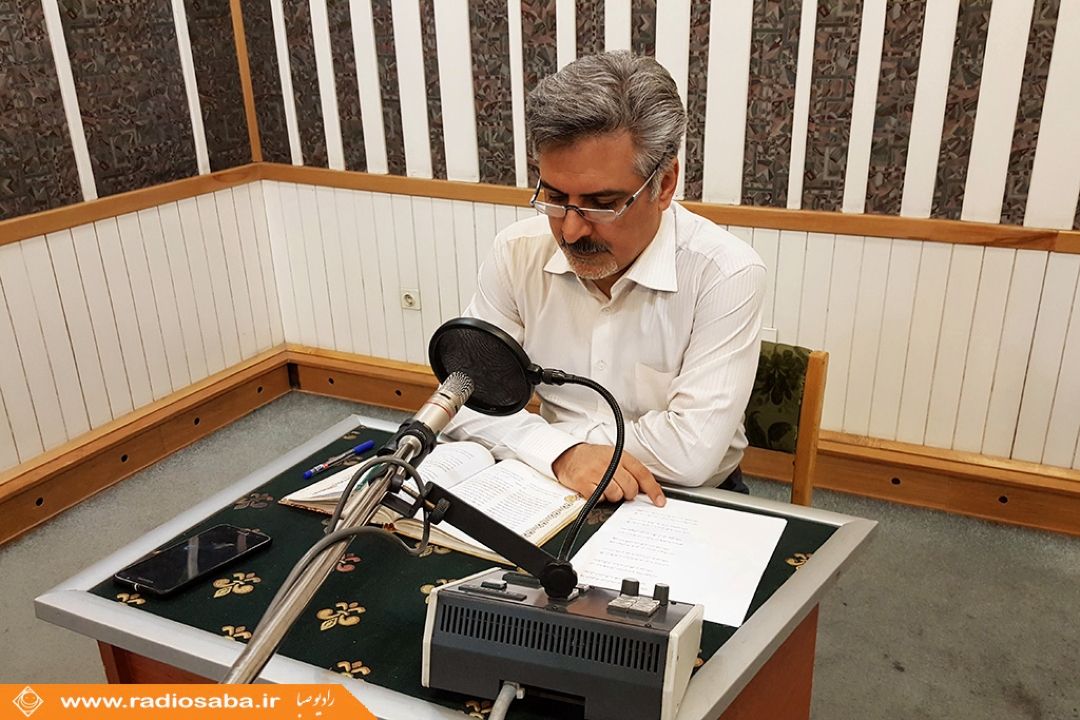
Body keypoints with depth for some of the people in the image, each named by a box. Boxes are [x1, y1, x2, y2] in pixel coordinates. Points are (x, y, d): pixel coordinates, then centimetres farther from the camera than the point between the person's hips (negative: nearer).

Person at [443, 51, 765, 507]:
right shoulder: (518, 253, -6)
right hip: (555, 489, 2)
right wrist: (561, 452, -23)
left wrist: (542, 430, -15)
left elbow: (690, 453, -22)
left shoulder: (726, 274, -17)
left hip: (688, 506, -1)